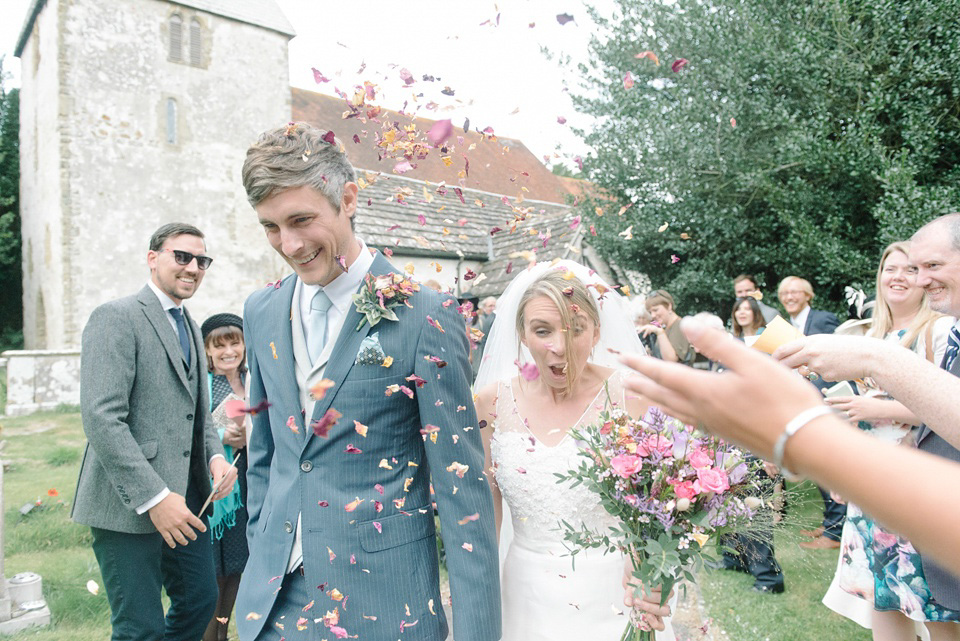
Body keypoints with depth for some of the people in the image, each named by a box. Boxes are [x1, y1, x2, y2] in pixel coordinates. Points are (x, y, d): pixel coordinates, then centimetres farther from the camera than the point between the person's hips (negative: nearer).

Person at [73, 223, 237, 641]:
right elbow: (101, 419, -20)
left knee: (201, 600, 15)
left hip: (184, 494, 8)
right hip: (129, 505, -8)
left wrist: (216, 456, 1)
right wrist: (153, 497, -23)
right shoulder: (115, 317, -11)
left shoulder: (190, 328, 16)